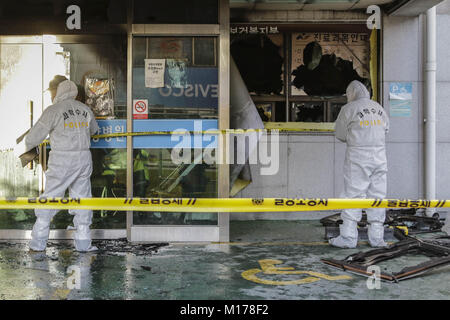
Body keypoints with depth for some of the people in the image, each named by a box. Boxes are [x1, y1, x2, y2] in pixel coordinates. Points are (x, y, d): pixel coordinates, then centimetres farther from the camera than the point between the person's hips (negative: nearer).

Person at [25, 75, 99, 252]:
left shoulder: (53, 110, -8)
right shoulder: (85, 109, 8)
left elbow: (35, 135, -4)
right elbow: (93, 129, 26)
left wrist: (27, 146, 16)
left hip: (62, 161, -4)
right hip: (84, 158, 4)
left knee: (49, 198, 5)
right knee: (82, 198, 11)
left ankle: (38, 242, 10)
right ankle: (83, 242, 14)